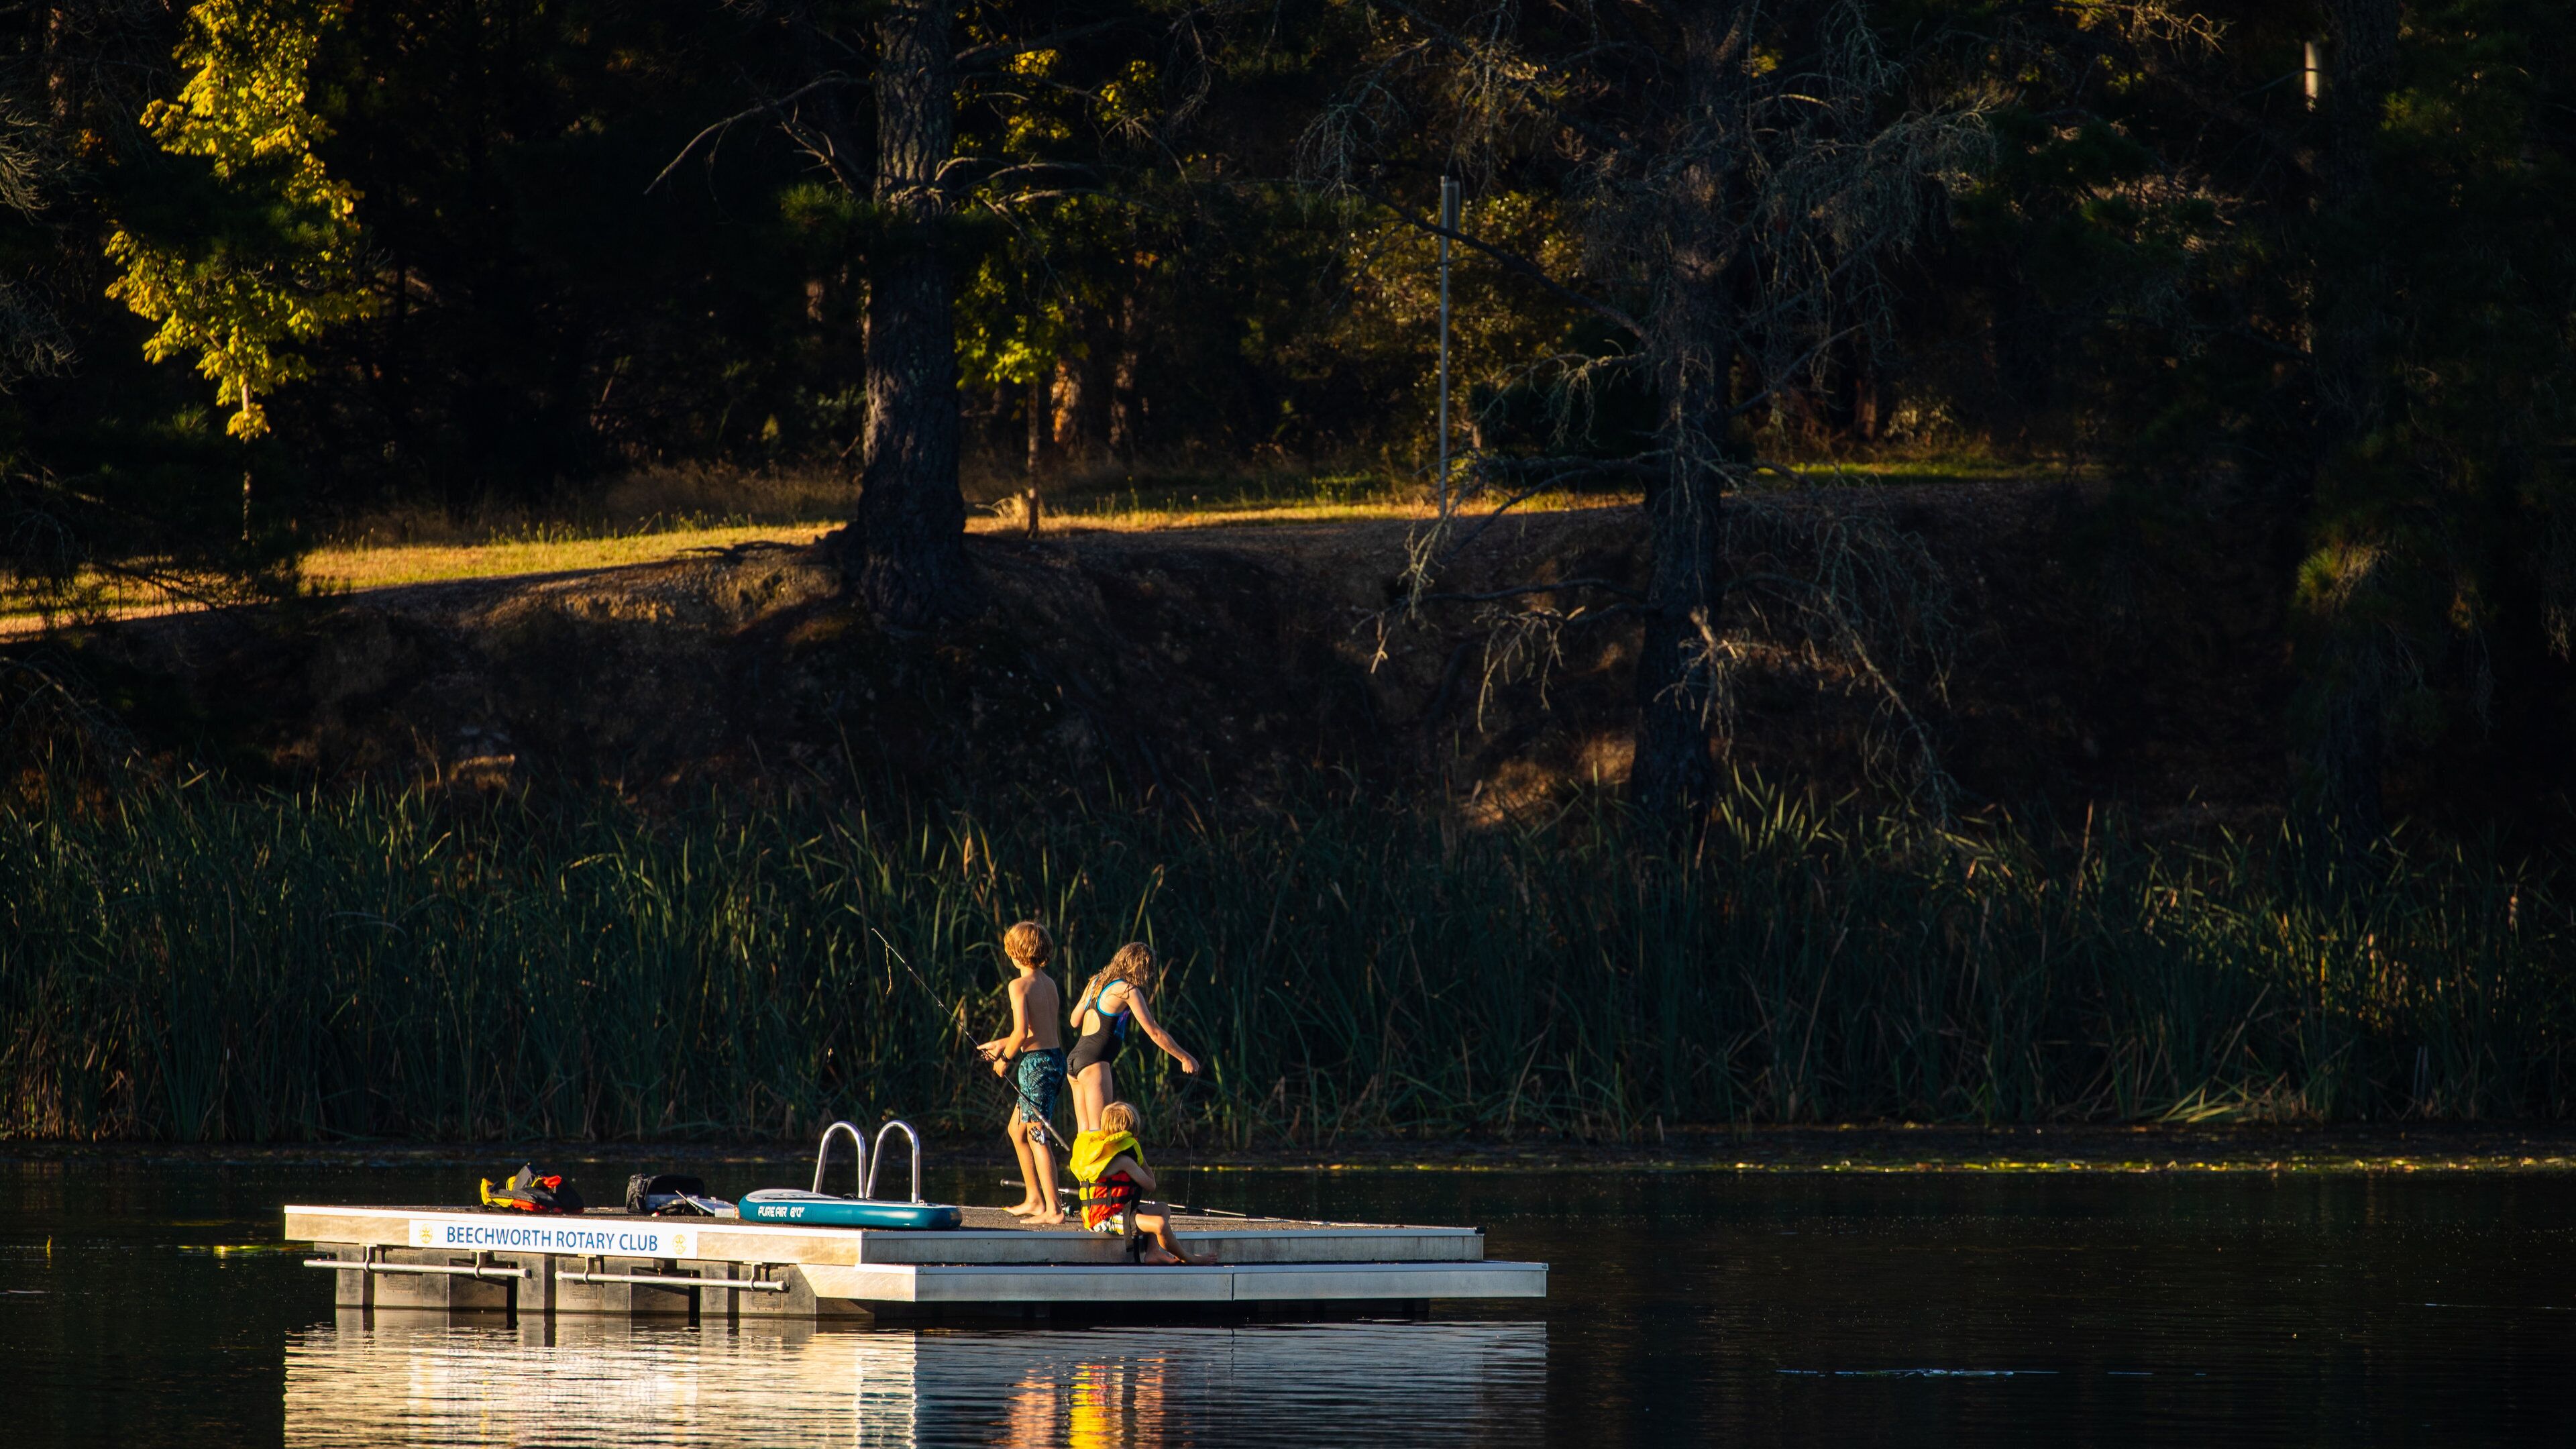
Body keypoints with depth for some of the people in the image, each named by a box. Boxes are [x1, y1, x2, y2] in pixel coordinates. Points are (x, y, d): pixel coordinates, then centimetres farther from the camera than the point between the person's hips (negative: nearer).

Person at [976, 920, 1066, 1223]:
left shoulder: (1020, 986, -11)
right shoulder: (1049, 984, 14)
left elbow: (1022, 1032, -19)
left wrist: (1005, 1058, -3)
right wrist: (1001, 1043, 27)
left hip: (1036, 1062, -9)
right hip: (1056, 1058, 9)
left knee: (1038, 1137, -8)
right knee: (1016, 1129, 21)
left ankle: (1053, 1209, -13)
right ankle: (1034, 1199, 23)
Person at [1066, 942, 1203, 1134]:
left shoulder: (1096, 982, 14)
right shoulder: (1127, 990, -8)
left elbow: (1075, 1020, 23)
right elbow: (1154, 1032, -10)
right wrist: (1185, 1058, -3)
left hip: (1074, 1060, 8)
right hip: (1094, 1062, -8)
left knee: (1084, 1132, 9)